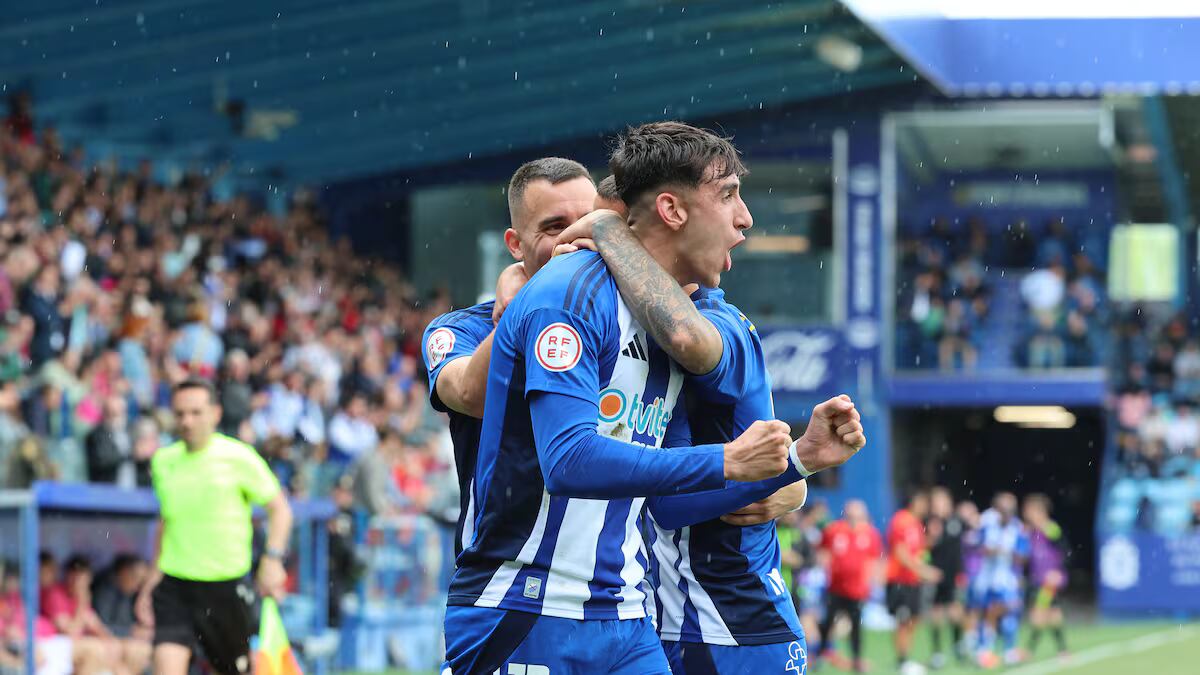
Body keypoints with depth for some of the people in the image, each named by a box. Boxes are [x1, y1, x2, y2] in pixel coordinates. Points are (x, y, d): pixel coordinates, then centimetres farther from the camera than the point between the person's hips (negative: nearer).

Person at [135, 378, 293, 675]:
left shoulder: (238, 457, -6)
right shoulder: (163, 462, 7)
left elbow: (279, 508, 2)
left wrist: (273, 559, -12)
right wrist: (153, 578, 19)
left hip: (226, 584, -2)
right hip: (174, 584, 2)